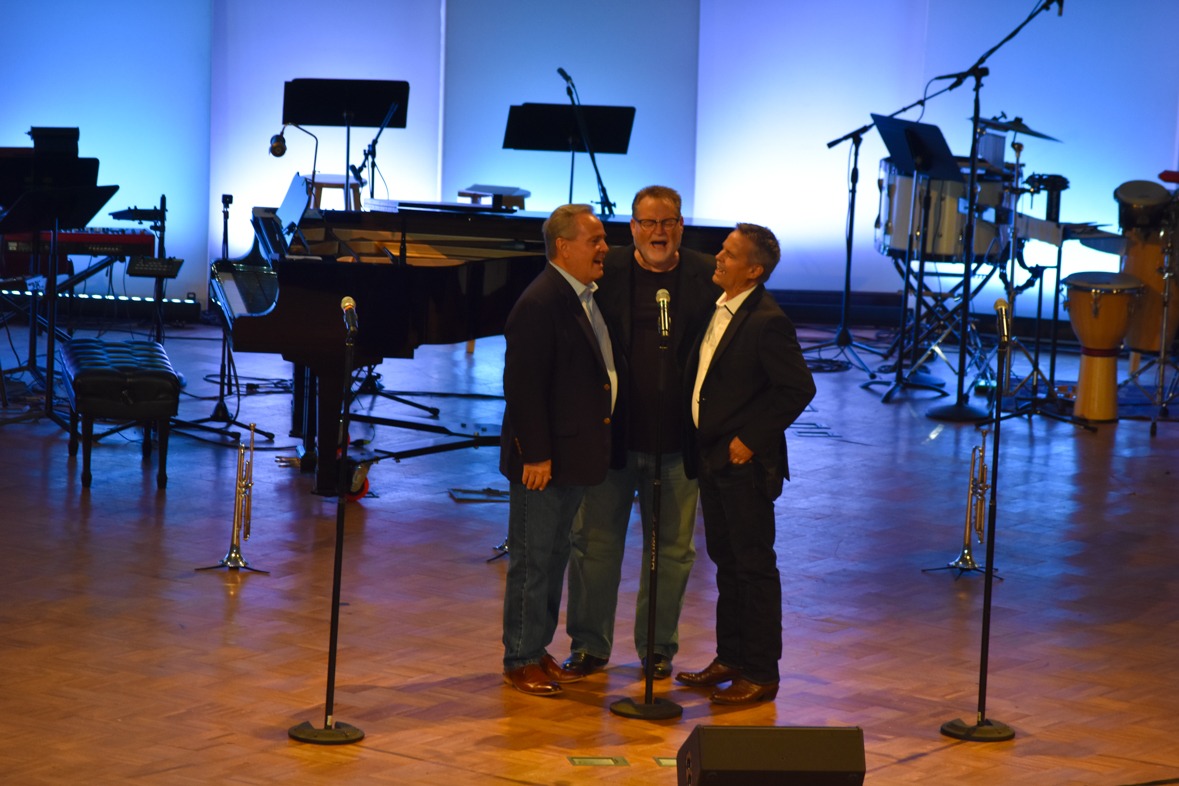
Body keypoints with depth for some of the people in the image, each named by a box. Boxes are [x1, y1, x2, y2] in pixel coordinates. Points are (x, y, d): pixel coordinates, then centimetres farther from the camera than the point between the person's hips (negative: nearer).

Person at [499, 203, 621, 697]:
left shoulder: (585, 297, 12)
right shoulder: (540, 304, -19)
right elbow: (523, 387, -21)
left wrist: (589, 451, 15)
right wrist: (535, 455, -22)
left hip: (573, 453, 10)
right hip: (543, 458, -10)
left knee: (554, 556, 16)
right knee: (532, 559, 0)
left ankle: (538, 650, 27)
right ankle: (521, 661, 10)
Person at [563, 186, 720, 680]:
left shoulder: (706, 278, -1)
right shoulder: (605, 271, -3)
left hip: (677, 436, 1)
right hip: (611, 433, -1)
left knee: (672, 548, 10)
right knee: (596, 540, 7)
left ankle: (658, 647, 24)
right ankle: (589, 644, 20)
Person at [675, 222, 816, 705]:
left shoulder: (767, 322, -19)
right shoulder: (717, 308, 8)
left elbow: (799, 389, -20)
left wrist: (750, 439, -18)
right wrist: (702, 446, 11)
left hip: (745, 464, -9)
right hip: (712, 457, 9)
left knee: (754, 566, 0)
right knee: (726, 562, 16)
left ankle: (761, 674, 8)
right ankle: (731, 659, 27)